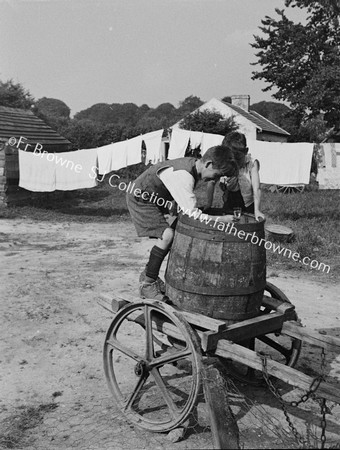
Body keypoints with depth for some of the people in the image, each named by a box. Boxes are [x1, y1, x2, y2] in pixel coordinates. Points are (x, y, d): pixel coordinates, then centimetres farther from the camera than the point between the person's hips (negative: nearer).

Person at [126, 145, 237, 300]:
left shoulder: (193, 164, -3)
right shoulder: (183, 176, -32)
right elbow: (193, 215, -33)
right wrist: (224, 219, -30)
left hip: (154, 198, 10)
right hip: (140, 199, -10)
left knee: (177, 231, 9)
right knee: (167, 235, -22)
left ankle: (149, 274, 22)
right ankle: (147, 285, -9)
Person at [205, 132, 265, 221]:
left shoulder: (252, 163, -22)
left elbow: (256, 189, -26)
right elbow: (211, 182, -13)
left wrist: (256, 210, -35)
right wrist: (209, 204, -14)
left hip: (248, 204, -2)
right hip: (229, 201, 2)